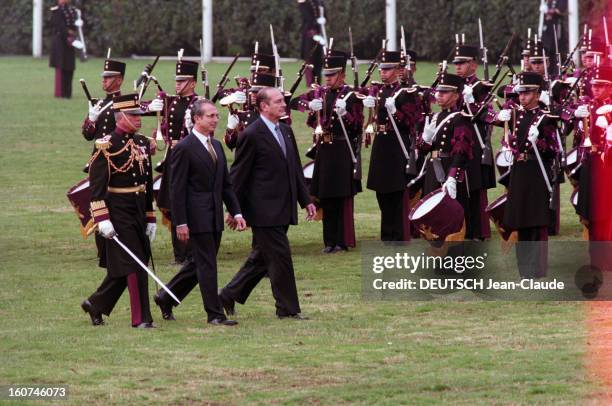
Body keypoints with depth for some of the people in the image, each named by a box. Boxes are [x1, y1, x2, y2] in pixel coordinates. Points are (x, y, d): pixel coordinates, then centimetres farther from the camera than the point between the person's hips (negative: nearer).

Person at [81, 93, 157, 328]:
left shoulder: (142, 144, 11)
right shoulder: (107, 146, -11)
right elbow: (96, 186, -14)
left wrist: (150, 218, 16)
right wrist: (102, 219, -20)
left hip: (138, 213, 7)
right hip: (119, 214, -7)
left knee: (121, 268, 12)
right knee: (134, 266, -8)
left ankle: (96, 304, 28)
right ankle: (141, 318, -4)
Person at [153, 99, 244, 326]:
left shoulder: (216, 146, 14)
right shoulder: (184, 148, -10)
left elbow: (226, 184, 18)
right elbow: (177, 189, -11)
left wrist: (236, 212, 9)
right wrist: (180, 223, -15)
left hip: (214, 216, 8)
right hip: (196, 217, -8)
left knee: (200, 263, 13)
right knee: (206, 265, -5)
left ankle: (166, 298, 28)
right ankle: (215, 314, 0)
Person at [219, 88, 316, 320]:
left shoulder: (285, 131, 14)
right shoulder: (252, 135, -11)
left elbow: (295, 168, 20)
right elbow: (238, 174, -9)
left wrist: (305, 200, 16)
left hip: (282, 210, 8)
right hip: (265, 210, -8)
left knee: (263, 258, 12)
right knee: (280, 257, -5)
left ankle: (230, 295, 24)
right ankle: (287, 308, 3)